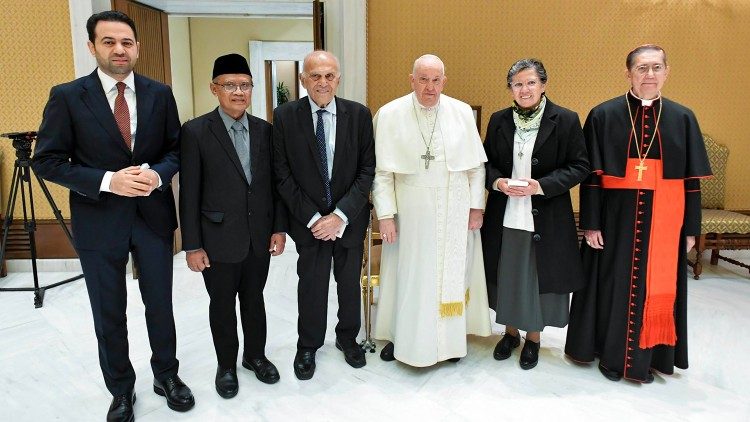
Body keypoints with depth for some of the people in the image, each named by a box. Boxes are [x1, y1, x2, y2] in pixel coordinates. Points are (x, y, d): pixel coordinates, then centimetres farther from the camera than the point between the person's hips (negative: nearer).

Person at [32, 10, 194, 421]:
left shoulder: (160, 93, 1)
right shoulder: (67, 96, -6)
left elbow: (176, 148, 5)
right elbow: (46, 161, -6)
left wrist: (158, 174, -16)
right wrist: (107, 181, -20)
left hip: (154, 215, 2)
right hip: (99, 221, -1)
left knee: (160, 304, 14)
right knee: (109, 314, 12)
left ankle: (166, 375, 37)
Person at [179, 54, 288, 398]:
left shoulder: (264, 130, 2)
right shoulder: (195, 131, -9)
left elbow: (275, 183, 6)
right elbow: (189, 193, -9)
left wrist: (279, 227, 3)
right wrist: (192, 245, -9)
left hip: (260, 237, 3)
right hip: (219, 240, -3)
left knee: (254, 299, 19)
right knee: (222, 305, 14)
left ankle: (255, 355, 40)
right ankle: (226, 365, 35)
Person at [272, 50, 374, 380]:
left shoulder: (359, 114, -4)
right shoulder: (285, 116, -5)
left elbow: (368, 170, -6)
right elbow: (282, 174, -6)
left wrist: (341, 215, -14)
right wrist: (312, 218, -12)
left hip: (350, 220, 1)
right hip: (308, 221, -1)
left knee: (350, 283, 16)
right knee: (311, 285, 10)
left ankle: (348, 338, 40)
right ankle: (307, 346, 33)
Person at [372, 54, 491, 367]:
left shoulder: (462, 113, -1)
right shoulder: (389, 114, -5)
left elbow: (476, 165, 4)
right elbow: (382, 171, -5)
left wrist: (477, 206, 2)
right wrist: (386, 215, -9)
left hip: (455, 211, 2)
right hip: (410, 212, -1)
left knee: (452, 273, 12)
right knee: (408, 273, 8)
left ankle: (451, 336, 29)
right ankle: (402, 335, 27)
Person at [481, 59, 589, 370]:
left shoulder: (565, 120, -5)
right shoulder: (499, 120, 4)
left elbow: (579, 167, -5)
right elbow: (486, 162, 10)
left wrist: (542, 186, -18)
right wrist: (496, 182, -11)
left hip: (546, 218, -3)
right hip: (504, 216, 3)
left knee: (539, 277, 9)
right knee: (506, 275, 13)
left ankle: (533, 337, 31)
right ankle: (510, 332, 35)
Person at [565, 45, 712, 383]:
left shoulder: (683, 118, 4)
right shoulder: (602, 116, -3)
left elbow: (692, 179, 6)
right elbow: (591, 176, -5)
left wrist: (691, 228, 4)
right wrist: (591, 224, -8)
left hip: (663, 221, 2)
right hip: (617, 218, -2)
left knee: (657, 288, 10)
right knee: (615, 286, 8)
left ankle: (646, 356, 29)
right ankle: (612, 355, 26)